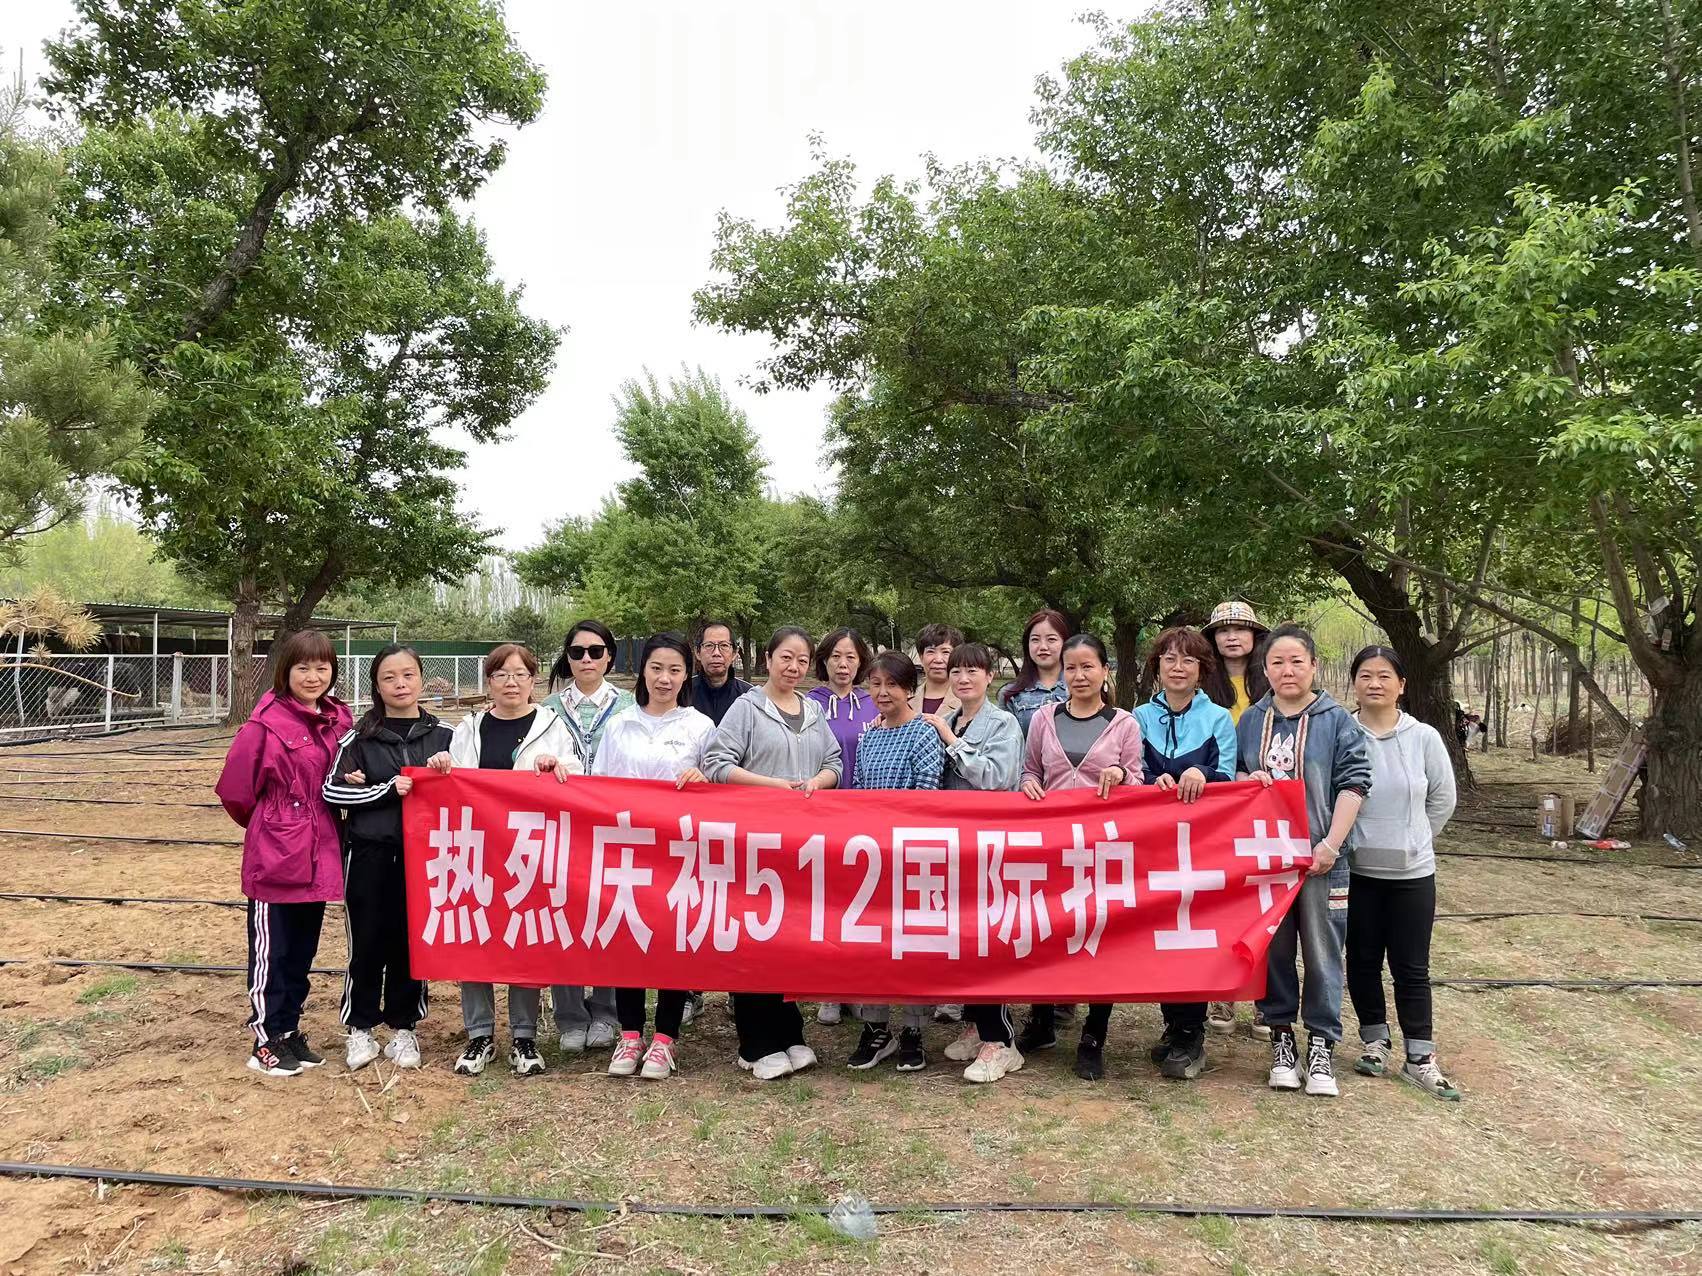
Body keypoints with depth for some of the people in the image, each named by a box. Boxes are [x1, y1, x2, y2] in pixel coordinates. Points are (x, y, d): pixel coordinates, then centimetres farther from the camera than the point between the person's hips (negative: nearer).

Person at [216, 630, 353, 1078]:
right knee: (271, 951, 6)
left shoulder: (339, 721, 4)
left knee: (303, 948, 15)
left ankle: (290, 1030, 29)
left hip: (318, 856, 6)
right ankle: (267, 1040, 19)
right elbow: (235, 788, -8)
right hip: (275, 856, -6)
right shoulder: (267, 722, -14)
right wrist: (266, 825, 6)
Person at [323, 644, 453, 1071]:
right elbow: (332, 788, -6)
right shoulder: (359, 736, 1)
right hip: (368, 854, -1)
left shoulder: (443, 735, 4)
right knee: (367, 942, 5)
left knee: (411, 940, 7)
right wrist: (387, 790, -16)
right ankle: (360, 1029, 22)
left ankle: (403, 1028, 23)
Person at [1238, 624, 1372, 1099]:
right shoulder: (1250, 721, 8)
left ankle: (1322, 1045, 14)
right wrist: (1248, 782, -6)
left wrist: (1331, 843, -11)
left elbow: (1353, 782, -5)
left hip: (1320, 856, -3)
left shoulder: (1336, 721, -1)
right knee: (1272, 950, 8)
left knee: (1322, 953, 2)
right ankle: (1281, 1036, 21)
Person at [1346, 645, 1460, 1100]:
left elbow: (1443, 799, 8)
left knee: (1412, 967, 6)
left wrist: (1411, 839, 10)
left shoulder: (1424, 737, -3)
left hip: (1413, 872, 0)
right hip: (1356, 870, 0)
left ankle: (1420, 1057, 15)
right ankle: (1374, 1040, 28)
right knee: (1363, 961, 12)